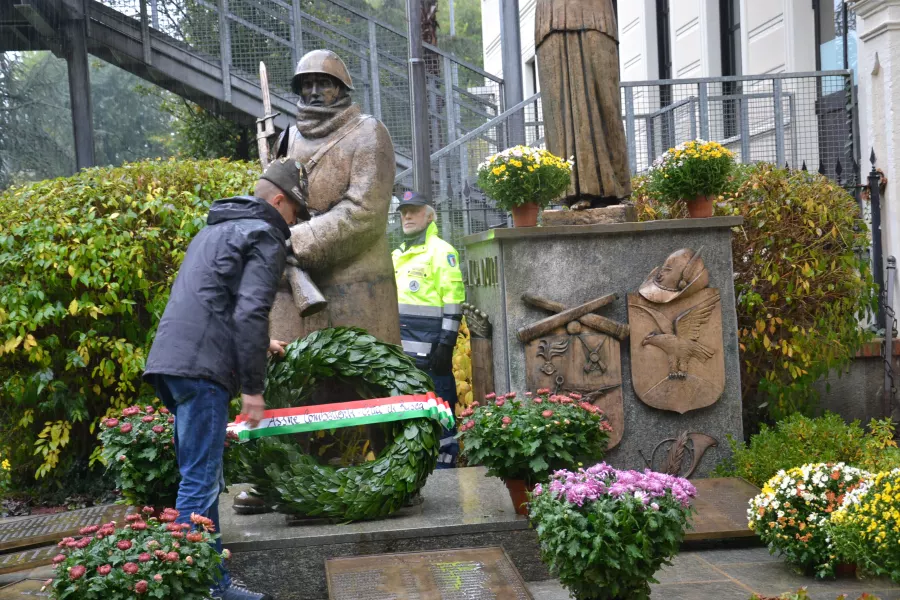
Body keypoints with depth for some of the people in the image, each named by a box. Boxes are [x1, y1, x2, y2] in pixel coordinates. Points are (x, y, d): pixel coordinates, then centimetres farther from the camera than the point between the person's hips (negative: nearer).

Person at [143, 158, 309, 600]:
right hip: (200, 366, -9)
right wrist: (253, 387, -10)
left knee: (202, 476, 12)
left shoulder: (218, 229, 27)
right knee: (201, 480, -9)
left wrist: (257, 344, 40)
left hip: (171, 360, 9)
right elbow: (250, 313, -14)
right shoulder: (265, 236, -2)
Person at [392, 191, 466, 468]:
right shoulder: (397, 256, 21)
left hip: (430, 344, -8)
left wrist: (446, 344, -16)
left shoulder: (441, 250, -3)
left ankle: (445, 462, -3)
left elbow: (453, 300, -10)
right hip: (401, 347, 8)